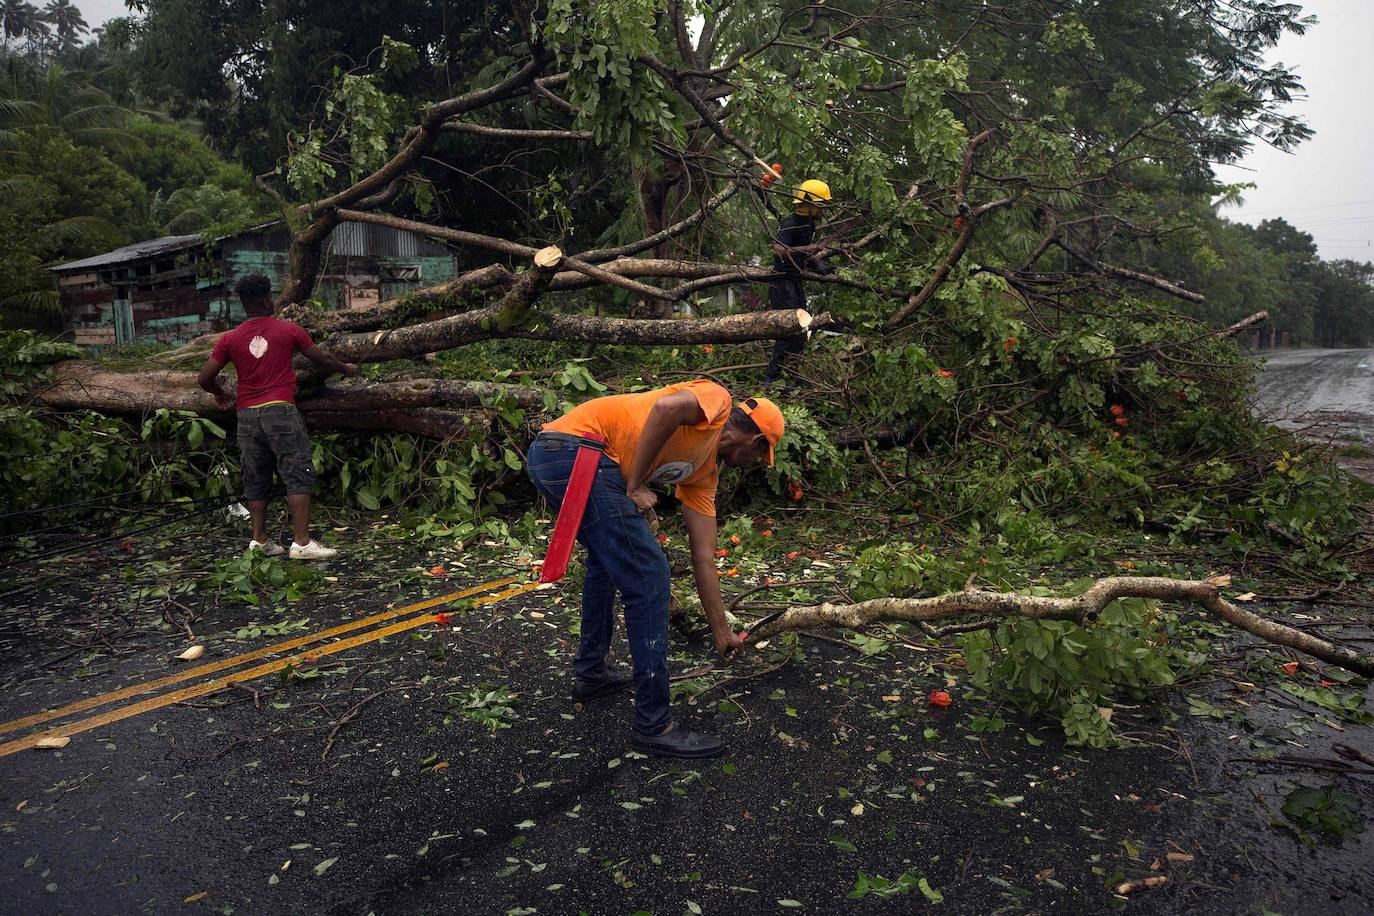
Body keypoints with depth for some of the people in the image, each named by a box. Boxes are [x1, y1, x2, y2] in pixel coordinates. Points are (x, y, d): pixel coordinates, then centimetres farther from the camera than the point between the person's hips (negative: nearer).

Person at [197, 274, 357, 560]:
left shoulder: (230, 339, 6)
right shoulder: (288, 330, 1)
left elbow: (205, 378, 5)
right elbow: (323, 359, 11)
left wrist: (220, 395, 25)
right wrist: (346, 368, 30)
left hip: (247, 415, 4)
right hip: (280, 410, -4)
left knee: (256, 480, 13)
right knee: (299, 475, -4)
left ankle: (259, 540, 18)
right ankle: (302, 542, -10)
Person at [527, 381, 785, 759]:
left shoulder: (705, 472, 25)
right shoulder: (717, 400, 4)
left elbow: (703, 559, 26)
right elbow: (668, 406, -20)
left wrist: (722, 632, 29)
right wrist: (635, 485, -12)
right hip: (577, 449, -10)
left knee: (606, 559, 31)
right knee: (647, 578, -7)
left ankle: (590, 673, 44)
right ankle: (653, 725, 0)